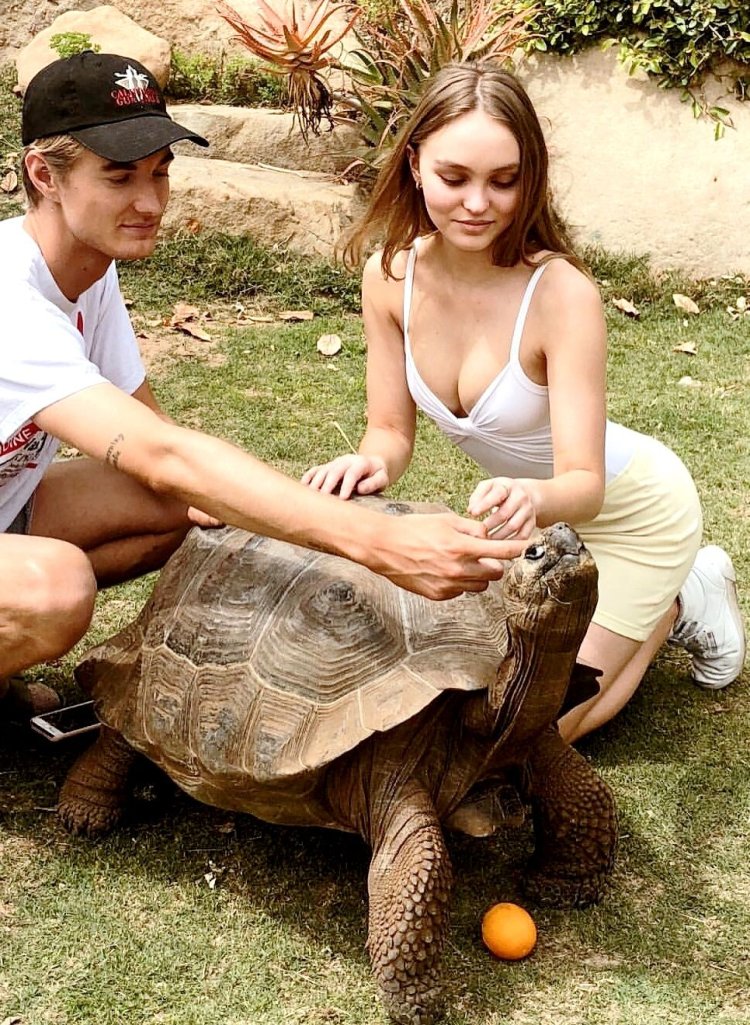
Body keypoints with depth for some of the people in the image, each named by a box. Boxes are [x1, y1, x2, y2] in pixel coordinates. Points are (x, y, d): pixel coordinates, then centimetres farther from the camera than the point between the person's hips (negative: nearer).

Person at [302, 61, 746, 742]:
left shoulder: (560, 291, -33)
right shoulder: (391, 275, -17)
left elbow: (585, 485, -33)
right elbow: (393, 428, -9)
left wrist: (535, 499, -56)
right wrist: (373, 464, -32)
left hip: (631, 512, -5)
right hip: (537, 510, 6)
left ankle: (678, 601, 16)